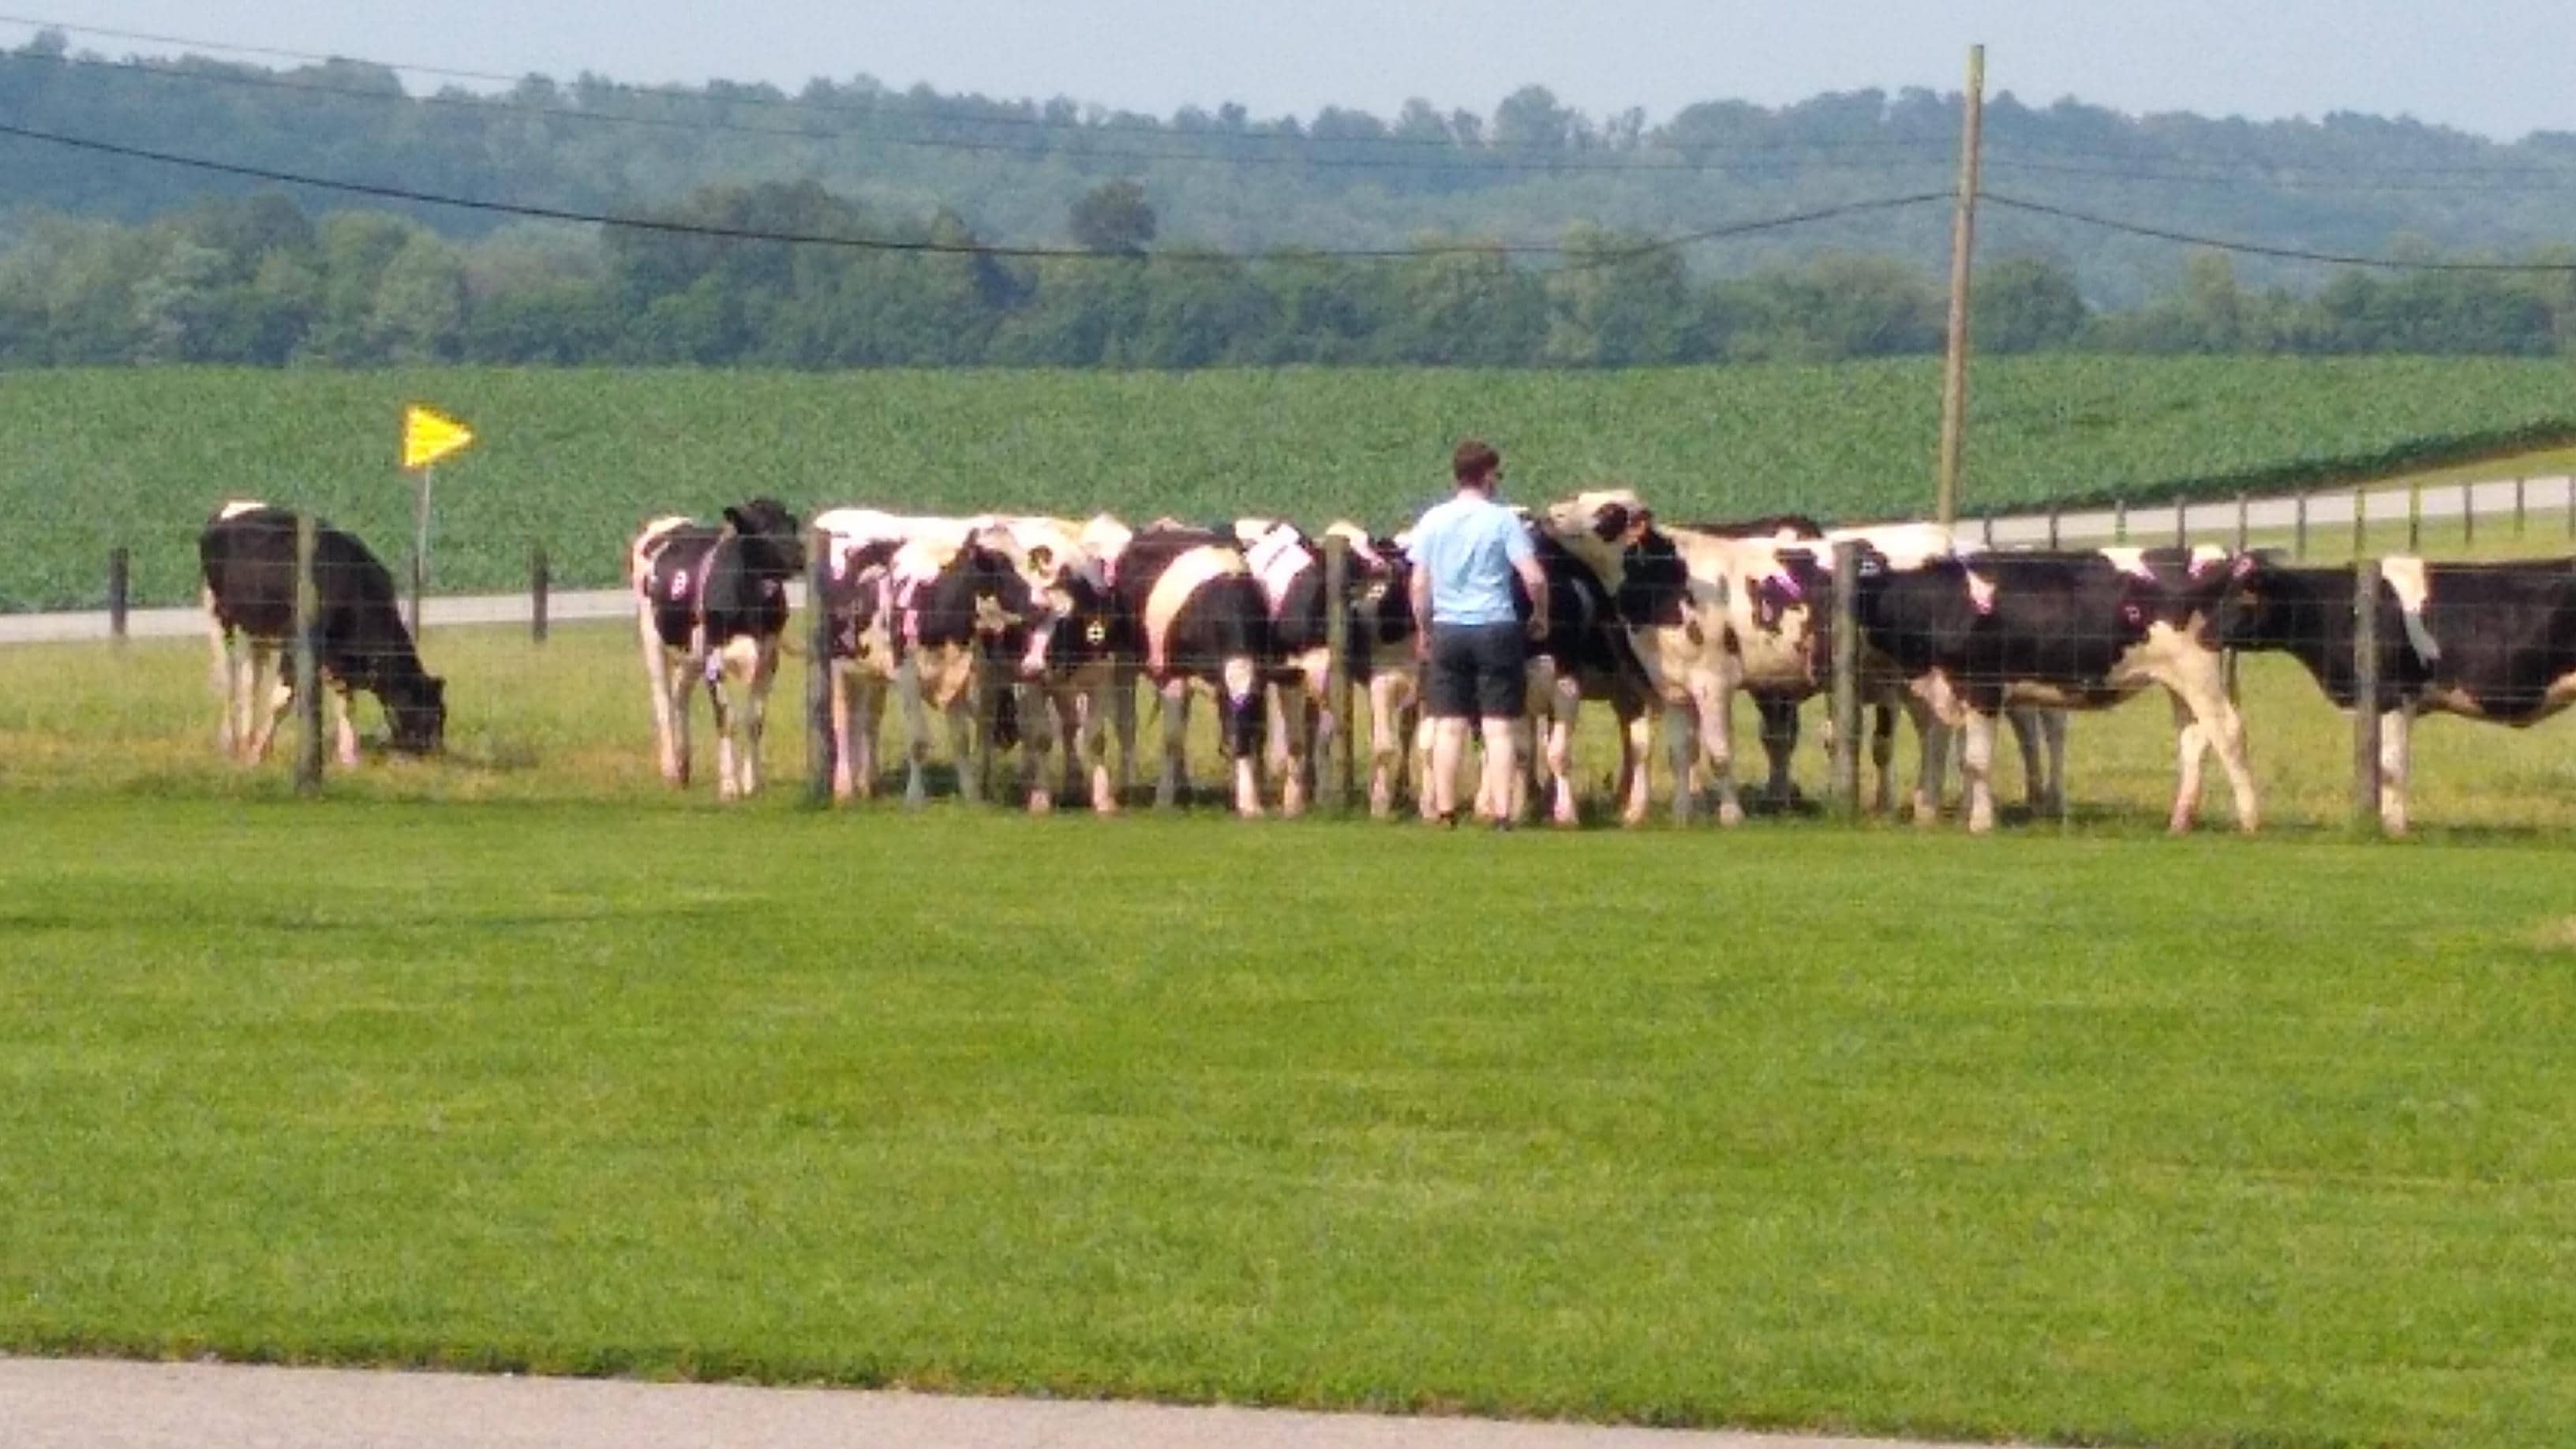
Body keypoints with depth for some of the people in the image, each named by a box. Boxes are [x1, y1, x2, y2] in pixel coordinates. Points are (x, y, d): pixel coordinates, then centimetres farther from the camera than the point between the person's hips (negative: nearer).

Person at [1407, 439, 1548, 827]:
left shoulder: (1432, 521, 3)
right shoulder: (1503, 521, -5)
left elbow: (1419, 584, 3)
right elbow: (1534, 578, -11)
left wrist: (1423, 630, 15)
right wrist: (1541, 617, 6)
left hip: (1447, 631, 3)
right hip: (1496, 628, -3)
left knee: (1449, 726, 7)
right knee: (1500, 727, 0)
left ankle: (1445, 811, 8)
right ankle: (1502, 813, -4)